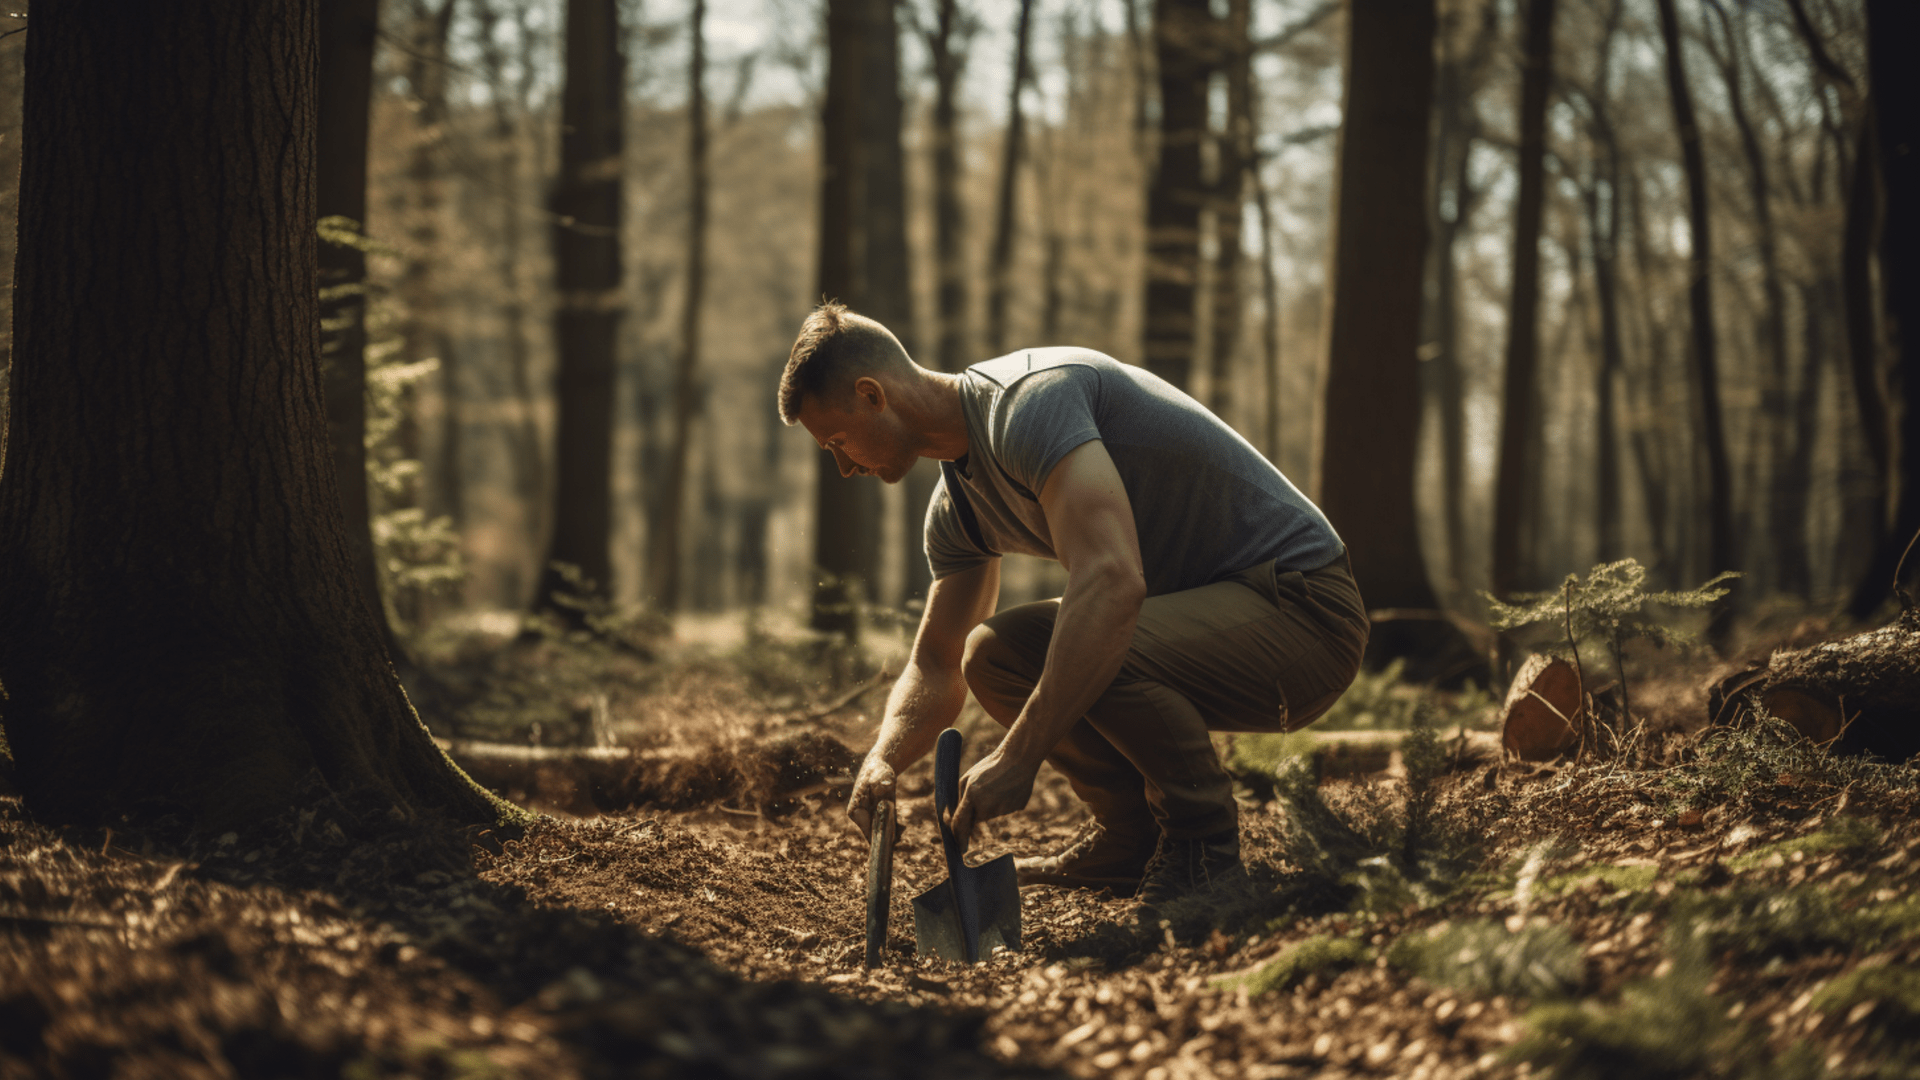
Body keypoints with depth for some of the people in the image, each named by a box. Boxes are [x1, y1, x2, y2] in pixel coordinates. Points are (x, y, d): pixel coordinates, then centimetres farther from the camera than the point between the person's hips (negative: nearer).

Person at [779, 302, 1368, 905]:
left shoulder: (1029, 401, -23)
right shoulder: (957, 506, 9)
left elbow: (1112, 582, -36)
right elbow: (935, 668, 16)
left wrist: (1018, 757, -37)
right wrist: (882, 761, -7)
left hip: (1303, 606, -10)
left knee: (1099, 651, -34)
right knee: (993, 654, 5)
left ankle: (1204, 846, -11)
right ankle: (1134, 838, 12)